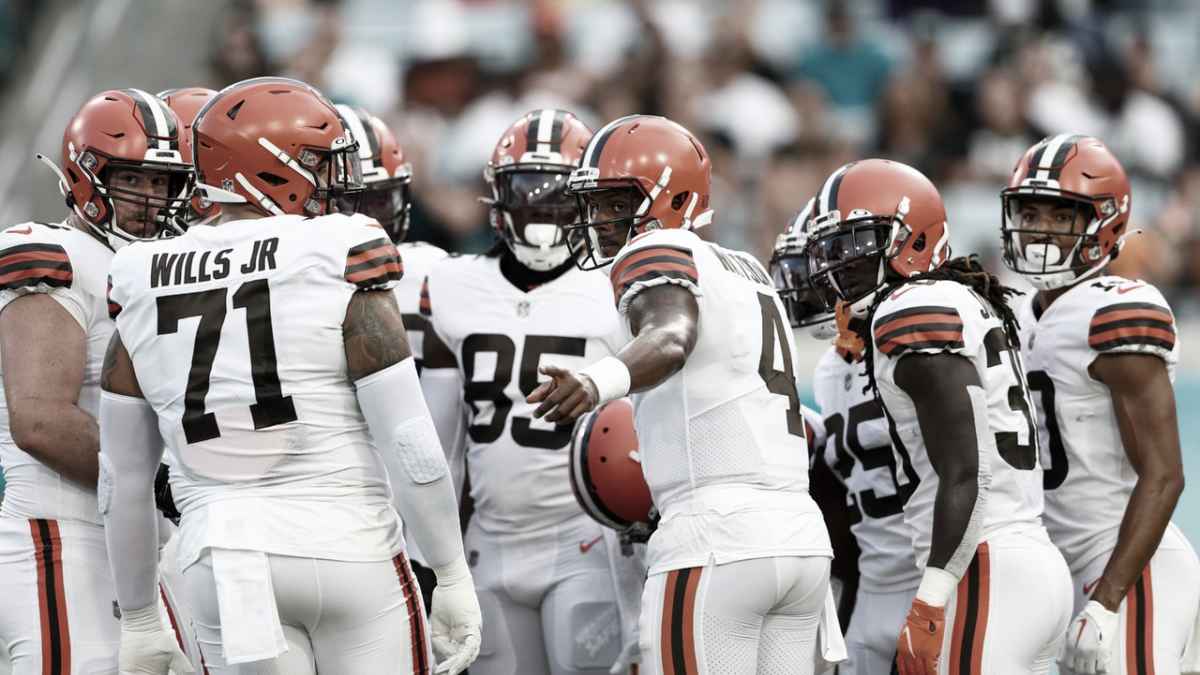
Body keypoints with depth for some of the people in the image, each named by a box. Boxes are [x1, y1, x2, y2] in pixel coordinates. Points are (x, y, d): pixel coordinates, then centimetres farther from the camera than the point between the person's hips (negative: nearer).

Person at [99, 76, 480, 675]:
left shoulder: (146, 296, 5)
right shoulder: (338, 273, -8)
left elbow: (122, 482, 10)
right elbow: (412, 450, -10)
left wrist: (137, 619, 18)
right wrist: (454, 577, 0)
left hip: (221, 567, 4)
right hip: (349, 554, -4)